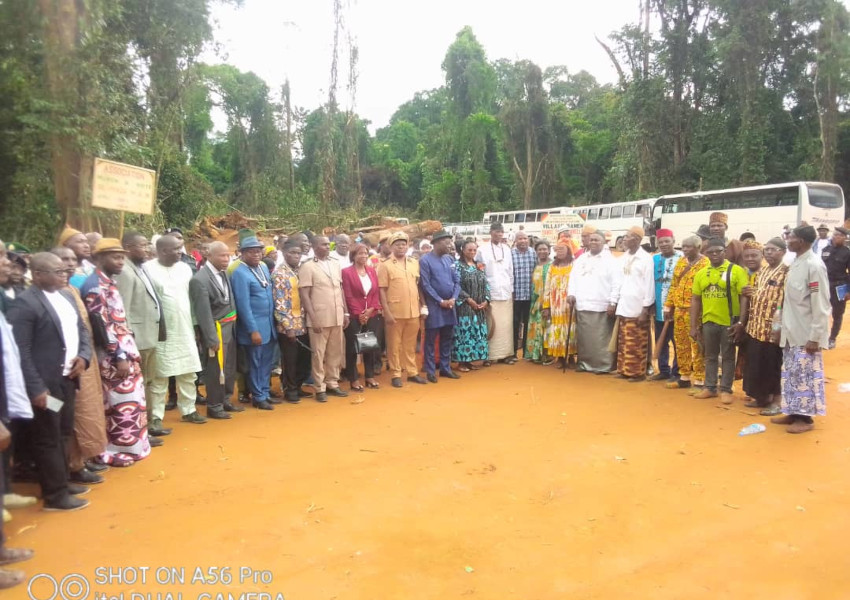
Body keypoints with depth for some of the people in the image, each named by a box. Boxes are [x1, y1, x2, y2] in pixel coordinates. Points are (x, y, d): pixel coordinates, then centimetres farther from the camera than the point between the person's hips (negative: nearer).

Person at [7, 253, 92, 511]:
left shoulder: (65, 296, 10)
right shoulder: (24, 303, -16)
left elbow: (80, 329, 18)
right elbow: (20, 352, -18)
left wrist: (84, 356, -1)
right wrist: (36, 389, -20)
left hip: (67, 379, 8)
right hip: (45, 385, -8)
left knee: (62, 434, 19)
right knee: (48, 439, 4)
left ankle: (62, 482, 34)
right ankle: (55, 495, 16)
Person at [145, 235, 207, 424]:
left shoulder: (184, 268, 8)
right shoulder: (148, 269, -10)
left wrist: (194, 323, 16)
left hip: (185, 330, 5)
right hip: (161, 332, -5)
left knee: (188, 373, 11)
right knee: (159, 376, 3)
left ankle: (188, 410, 25)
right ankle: (156, 416, 14)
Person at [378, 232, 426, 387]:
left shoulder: (414, 263, 9)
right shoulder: (385, 265, -3)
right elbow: (382, 290, -6)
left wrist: (420, 306, 10)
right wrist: (387, 312, -12)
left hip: (413, 311, 4)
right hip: (395, 312, -4)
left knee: (410, 344, 13)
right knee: (394, 344, 5)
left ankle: (412, 372, 23)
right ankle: (396, 374, 15)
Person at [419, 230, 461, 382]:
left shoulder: (450, 259, 8)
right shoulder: (425, 260, -8)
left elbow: (457, 281, 8)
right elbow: (425, 285, -12)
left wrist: (453, 298, -7)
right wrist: (440, 301, -13)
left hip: (450, 305, 6)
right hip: (434, 306, -6)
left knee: (448, 339, 12)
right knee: (430, 340, 3)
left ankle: (445, 368, 23)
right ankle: (430, 371, 12)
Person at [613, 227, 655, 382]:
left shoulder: (646, 258, -6)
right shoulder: (622, 258, 12)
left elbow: (649, 285, -9)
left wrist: (646, 309, -12)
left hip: (638, 308, -6)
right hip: (623, 307, 6)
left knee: (637, 344, -1)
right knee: (623, 342, 9)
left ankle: (638, 372, 7)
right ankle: (624, 370, 17)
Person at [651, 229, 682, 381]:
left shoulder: (682, 258, -7)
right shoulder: (654, 259, 8)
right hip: (659, 308, 5)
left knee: (677, 342, 5)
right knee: (661, 342, 13)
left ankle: (677, 372, 13)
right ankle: (663, 370, 24)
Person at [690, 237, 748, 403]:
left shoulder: (736, 270, -6)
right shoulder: (701, 273, 6)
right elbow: (696, 300, 8)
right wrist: (694, 325, 6)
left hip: (729, 322, -4)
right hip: (708, 322, 4)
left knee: (728, 357, 8)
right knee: (710, 357, 14)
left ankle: (726, 390, 17)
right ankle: (710, 387, 25)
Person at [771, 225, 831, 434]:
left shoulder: (814, 265, -16)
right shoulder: (796, 263, 9)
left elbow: (820, 305, -18)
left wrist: (815, 337, -19)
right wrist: (782, 327, 15)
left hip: (806, 334, -8)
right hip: (792, 332, 8)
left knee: (805, 375, 1)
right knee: (791, 374, 14)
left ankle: (806, 418, 12)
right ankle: (793, 413, 24)